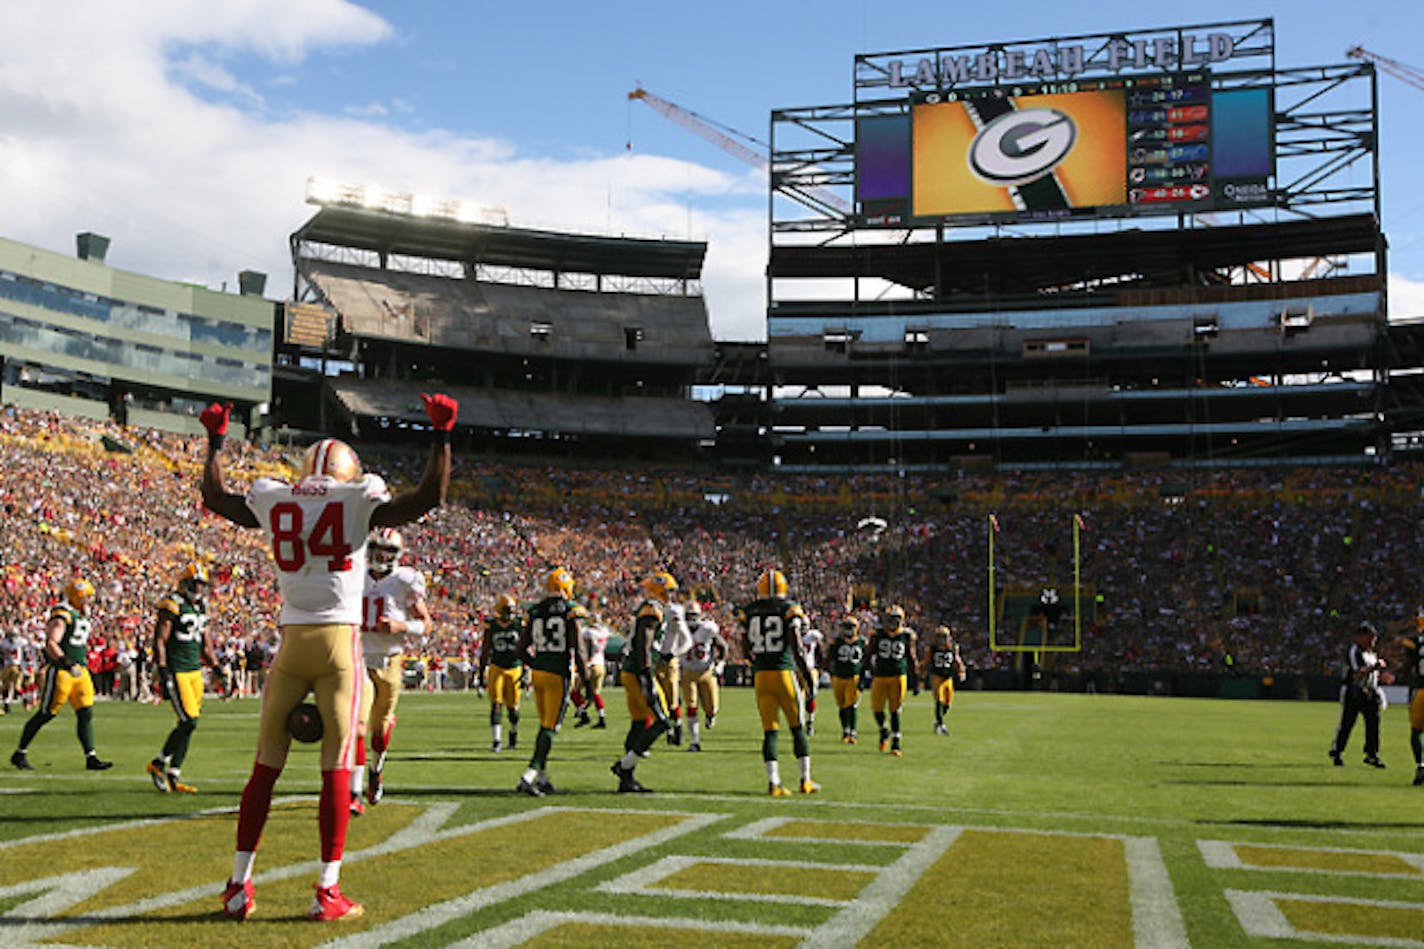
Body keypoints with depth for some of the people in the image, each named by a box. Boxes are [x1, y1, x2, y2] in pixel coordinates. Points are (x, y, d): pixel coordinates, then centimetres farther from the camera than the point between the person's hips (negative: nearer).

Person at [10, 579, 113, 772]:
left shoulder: (81, 615, 14)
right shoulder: (61, 616, -15)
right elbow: (51, 644, -25)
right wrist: (68, 664, -32)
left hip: (79, 671, 8)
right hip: (60, 671, -8)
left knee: (86, 714, 2)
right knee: (46, 714, 0)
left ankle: (91, 758, 2)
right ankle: (19, 754, 15)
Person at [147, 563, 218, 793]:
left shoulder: (201, 608, 16)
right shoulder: (172, 605, -9)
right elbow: (159, 641, -12)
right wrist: (163, 672, -19)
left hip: (195, 670, 8)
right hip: (176, 671, -8)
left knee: (188, 724, 5)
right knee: (189, 721, -14)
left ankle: (173, 776, 11)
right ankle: (159, 764, 4)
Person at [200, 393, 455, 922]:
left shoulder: (273, 501, 9)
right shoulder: (359, 500, -2)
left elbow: (215, 497, 27)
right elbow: (430, 496, -4)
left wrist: (216, 440, 39)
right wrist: (441, 434, 4)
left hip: (290, 640, 3)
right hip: (339, 640, -3)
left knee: (266, 766, 11)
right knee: (336, 768, 1)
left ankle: (238, 885, 14)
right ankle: (327, 892, 3)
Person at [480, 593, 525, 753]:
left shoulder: (519, 625, -3)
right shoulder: (491, 625, -2)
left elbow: (523, 651, 0)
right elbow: (485, 650, 6)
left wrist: (524, 673, -3)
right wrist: (482, 671, 5)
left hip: (514, 668, 0)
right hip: (496, 668, 0)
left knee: (513, 706, 6)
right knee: (496, 705, -8)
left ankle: (513, 733, 31)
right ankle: (496, 741, -6)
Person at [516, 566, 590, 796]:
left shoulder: (535, 611, 8)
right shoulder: (572, 612, -8)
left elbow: (522, 648, 11)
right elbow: (577, 652, -12)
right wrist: (587, 682, -4)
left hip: (538, 673, 6)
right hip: (558, 674, -5)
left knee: (545, 725, 17)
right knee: (550, 728, -3)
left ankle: (542, 778, 18)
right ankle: (528, 777, -12)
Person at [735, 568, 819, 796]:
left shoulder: (748, 612, 6)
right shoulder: (789, 609, -4)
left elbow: (747, 649, 12)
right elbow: (797, 647, -10)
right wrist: (808, 675, -4)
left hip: (760, 674, 3)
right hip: (784, 672, -3)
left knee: (769, 730, 6)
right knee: (797, 727, 9)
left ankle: (773, 782, -1)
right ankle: (805, 780, 12)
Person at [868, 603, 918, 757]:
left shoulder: (906, 635, 1)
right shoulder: (877, 635, 1)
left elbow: (912, 659, 8)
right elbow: (870, 656, 8)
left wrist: (915, 682, 6)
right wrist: (869, 675, 3)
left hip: (898, 676, -1)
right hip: (880, 676, 1)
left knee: (895, 710, -3)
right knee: (877, 708, 0)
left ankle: (896, 744, 6)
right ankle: (884, 731, 31)